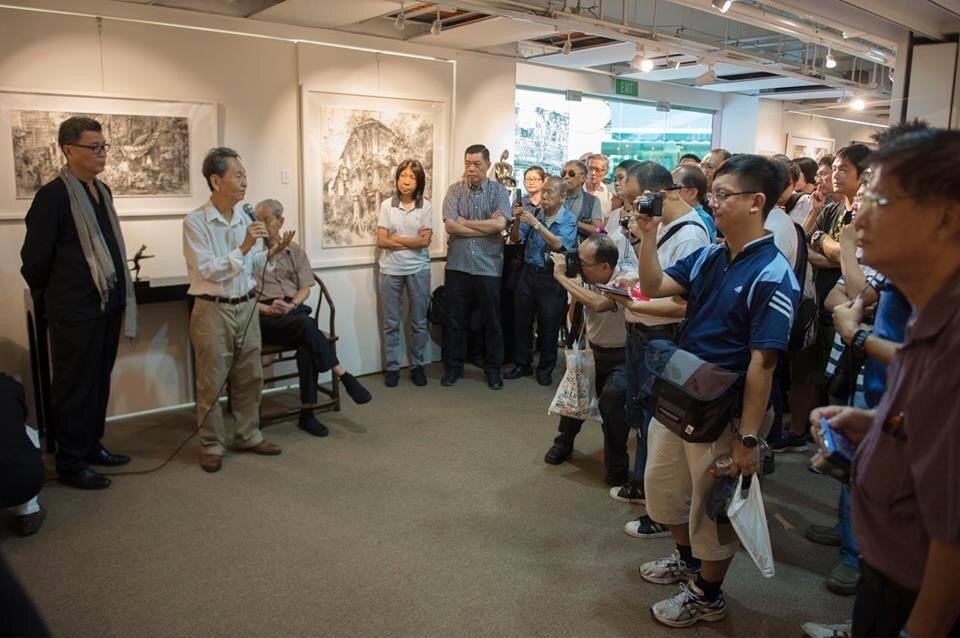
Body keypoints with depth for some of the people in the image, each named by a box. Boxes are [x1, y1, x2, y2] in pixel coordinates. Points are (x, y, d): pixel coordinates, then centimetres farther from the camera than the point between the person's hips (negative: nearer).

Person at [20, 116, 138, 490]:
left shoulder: (102, 191, 11)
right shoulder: (54, 195, -13)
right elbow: (35, 257, -10)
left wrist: (120, 294, 15)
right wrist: (50, 296, 3)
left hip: (108, 304, 8)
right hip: (75, 311, -7)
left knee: (99, 382, 17)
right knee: (74, 386, 3)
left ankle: (91, 446, 32)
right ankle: (70, 463, 16)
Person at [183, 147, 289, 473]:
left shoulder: (245, 218, 6)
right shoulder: (195, 222, -11)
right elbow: (207, 271, -18)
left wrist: (270, 253, -6)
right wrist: (243, 248, -24)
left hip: (246, 307, 6)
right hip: (213, 311, -6)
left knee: (250, 377, 13)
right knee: (212, 382, 4)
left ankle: (247, 435, 28)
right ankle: (212, 445, 18)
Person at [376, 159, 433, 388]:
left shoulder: (425, 206, -1)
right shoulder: (387, 205, 0)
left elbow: (425, 241, -9)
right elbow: (381, 241, -6)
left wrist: (396, 239, -9)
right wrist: (413, 241, -8)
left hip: (418, 270, 0)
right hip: (390, 270, 1)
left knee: (419, 322, 8)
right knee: (391, 323, 7)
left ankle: (417, 366, 22)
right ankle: (392, 368, 17)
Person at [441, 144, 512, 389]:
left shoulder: (499, 191, 0)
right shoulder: (454, 191, 3)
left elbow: (500, 224, -16)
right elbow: (450, 226, -10)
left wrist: (464, 221, -10)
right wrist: (486, 226, -12)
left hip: (488, 266, -1)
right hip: (457, 265, 1)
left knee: (492, 321, 9)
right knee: (455, 320, 9)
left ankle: (493, 369, 23)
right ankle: (453, 367, 23)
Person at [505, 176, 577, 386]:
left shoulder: (569, 219, -7)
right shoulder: (534, 214, 4)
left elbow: (559, 245, -21)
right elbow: (515, 238, 1)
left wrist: (536, 224, -27)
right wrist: (517, 220, -17)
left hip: (552, 278, -4)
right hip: (528, 273, 4)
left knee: (549, 327, 6)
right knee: (521, 321, 10)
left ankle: (545, 370, 22)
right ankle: (522, 364, 26)